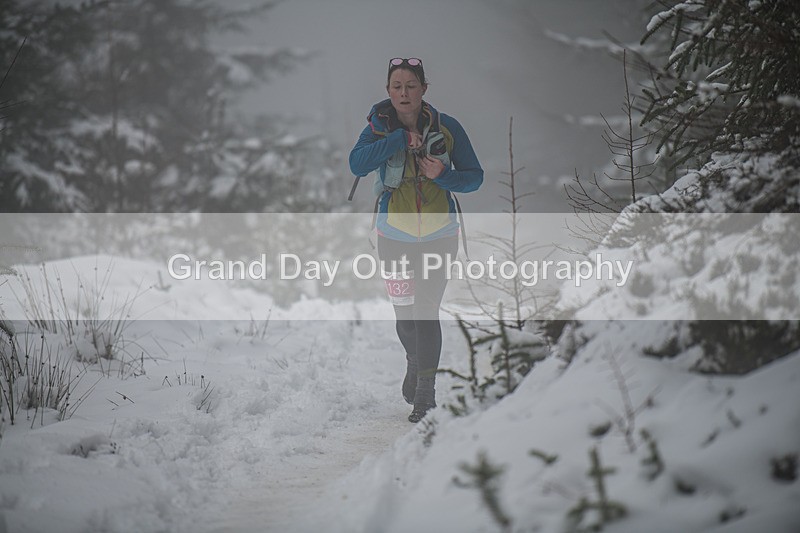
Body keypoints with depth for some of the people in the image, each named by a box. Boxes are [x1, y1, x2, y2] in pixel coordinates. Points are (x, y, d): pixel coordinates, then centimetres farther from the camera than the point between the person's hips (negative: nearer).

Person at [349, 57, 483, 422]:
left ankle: (425, 391, 2)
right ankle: (415, 364, 40)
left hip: (439, 235, -1)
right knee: (404, 314, 9)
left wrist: (443, 175, -23)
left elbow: (474, 177, -3)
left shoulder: (446, 128, -7)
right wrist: (400, 139, -30)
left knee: (426, 312, -9)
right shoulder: (379, 128, -6)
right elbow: (357, 165, -24)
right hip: (395, 235, 1)